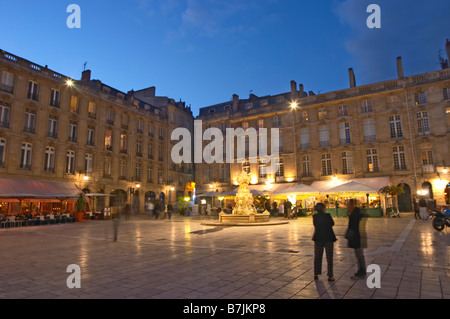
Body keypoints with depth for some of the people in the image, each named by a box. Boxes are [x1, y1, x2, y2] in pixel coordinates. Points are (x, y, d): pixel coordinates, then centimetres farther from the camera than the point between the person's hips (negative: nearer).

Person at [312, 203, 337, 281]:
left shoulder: (315, 217, -6)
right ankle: (330, 276, 12)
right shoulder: (327, 216, -15)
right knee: (329, 257, 9)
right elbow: (332, 223, 1)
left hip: (318, 239, 3)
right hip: (328, 238, -3)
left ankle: (316, 274, 21)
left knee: (317, 257, 14)